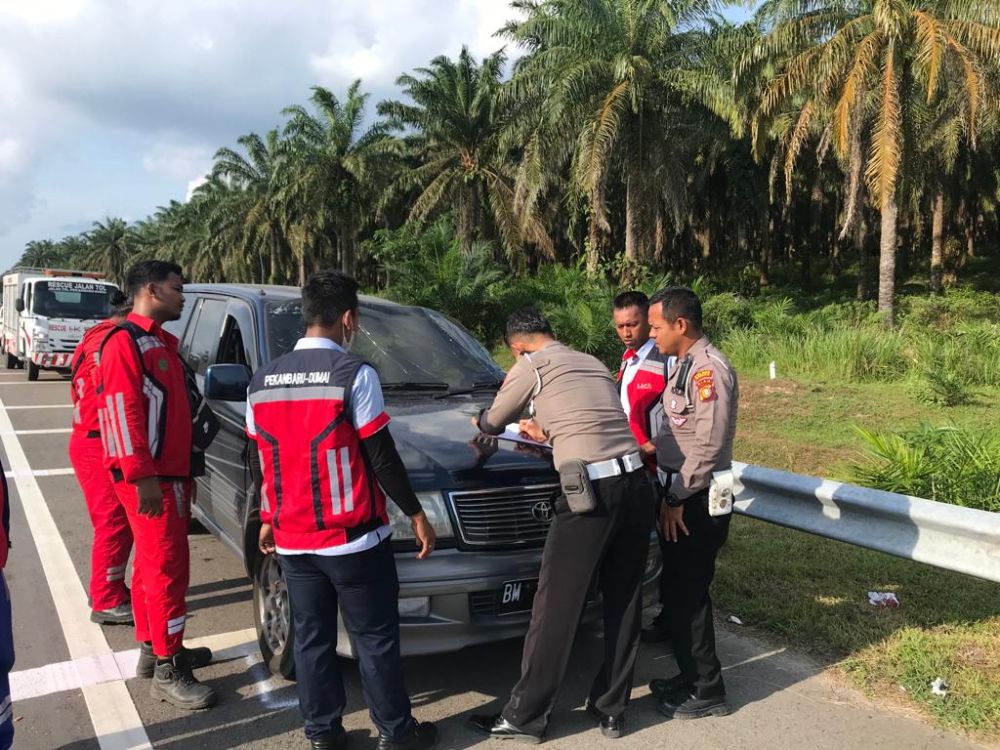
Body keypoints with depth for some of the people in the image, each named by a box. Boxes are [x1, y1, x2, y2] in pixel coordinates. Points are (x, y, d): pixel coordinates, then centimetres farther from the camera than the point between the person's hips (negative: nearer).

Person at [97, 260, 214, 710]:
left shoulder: (159, 342, 18)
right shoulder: (125, 342, -13)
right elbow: (122, 412, -21)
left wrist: (183, 470, 22)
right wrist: (142, 476, -24)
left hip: (169, 472, 10)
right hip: (148, 478, -10)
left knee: (152, 564, 17)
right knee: (168, 567, -7)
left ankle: (153, 648, 29)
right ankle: (167, 672, 2)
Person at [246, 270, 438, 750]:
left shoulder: (262, 380, 5)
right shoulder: (353, 373, -13)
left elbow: (259, 463, 12)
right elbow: (381, 457, -13)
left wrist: (268, 520, 23)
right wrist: (415, 513, -2)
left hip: (293, 541, 5)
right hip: (353, 538, -5)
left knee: (312, 640, 15)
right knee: (375, 639, 9)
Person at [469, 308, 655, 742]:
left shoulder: (531, 367, 4)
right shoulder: (592, 364, 23)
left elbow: (492, 424, 16)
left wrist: (480, 421, 39)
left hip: (593, 491, -7)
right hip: (636, 483, 7)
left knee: (557, 608, 4)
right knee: (624, 604, 16)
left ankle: (526, 716, 18)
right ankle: (611, 709, 29)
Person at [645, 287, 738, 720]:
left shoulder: (709, 369, -18)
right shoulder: (685, 365, 11)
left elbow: (708, 446, -23)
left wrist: (677, 499, -18)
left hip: (698, 501, -9)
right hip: (681, 493, 9)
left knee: (688, 594, 0)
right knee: (679, 590, 17)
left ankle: (707, 692, 15)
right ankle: (691, 675, 32)